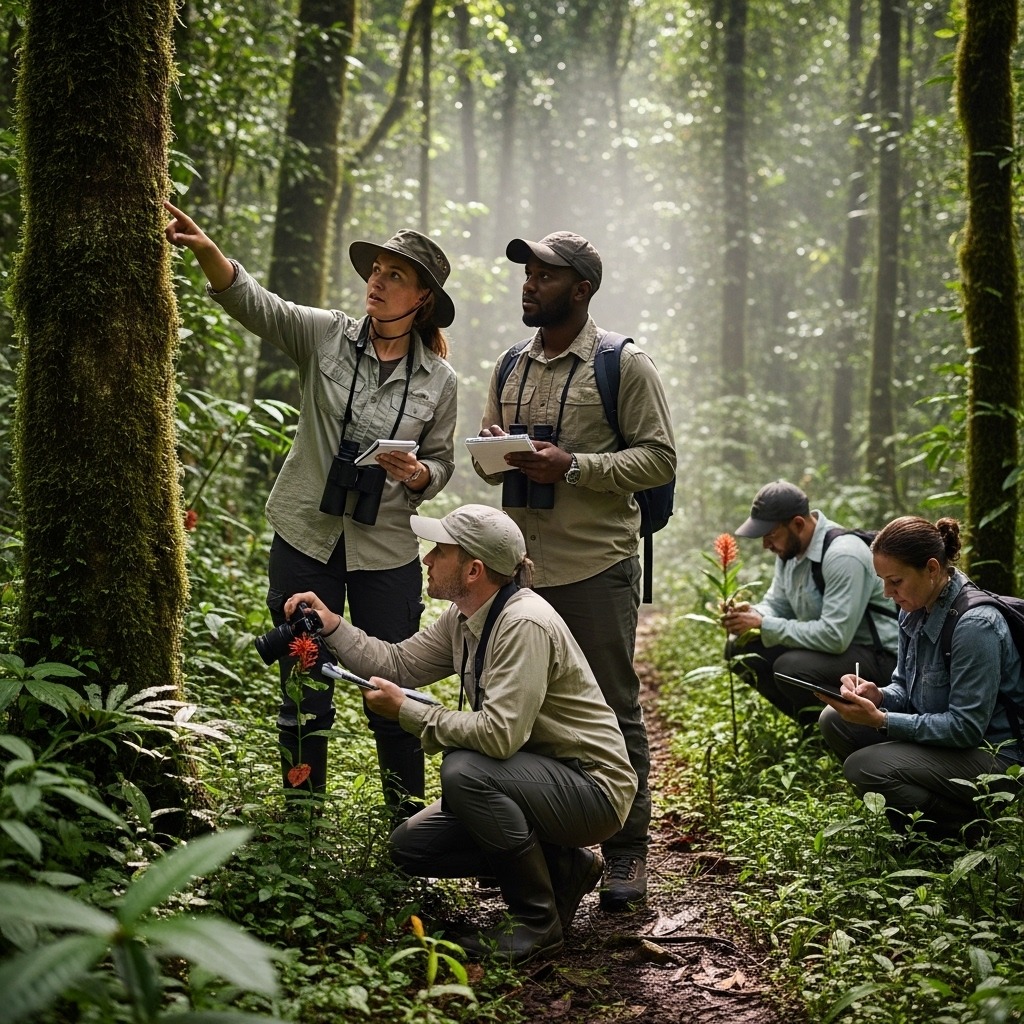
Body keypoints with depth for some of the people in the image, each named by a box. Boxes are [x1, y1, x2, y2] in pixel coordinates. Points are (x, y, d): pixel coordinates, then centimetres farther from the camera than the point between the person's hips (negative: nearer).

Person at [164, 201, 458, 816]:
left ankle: (409, 820, 25)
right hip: (306, 538, 0)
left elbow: (442, 461, 10)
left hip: (386, 551, 0)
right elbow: (252, 302, -16)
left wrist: (418, 475, -14)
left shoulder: (439, 379, 0)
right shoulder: (325, 336, -2)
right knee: (303, 693, 8)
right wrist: (206, 250, -34)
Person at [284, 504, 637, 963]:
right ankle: (563, 868, 12)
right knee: (410, 846, 5)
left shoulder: (524, 624, -26)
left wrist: (407, 712, -22)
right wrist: (331, 626, -1)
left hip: (592, 789, -9)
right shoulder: (463, 619, 3)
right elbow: (397, 663, 11)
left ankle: (538, 923, -15)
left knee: (464, 770, -33)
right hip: (539, 779, 10)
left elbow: (500, 734, -33)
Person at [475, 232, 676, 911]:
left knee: (613, 713, 2)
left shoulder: (626, 366, -4)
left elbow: (660, 459, -9)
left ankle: (627, 851, 12)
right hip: (520, 568, 6)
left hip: (597, 568, -6)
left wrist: (572, 467, -20)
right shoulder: (510, 370, 16)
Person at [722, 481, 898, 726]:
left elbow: (834, 637, -33)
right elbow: (776, 603, 12)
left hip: (879, 657, -9)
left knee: (790, 668, -32)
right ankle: (814, 723, 9)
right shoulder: (789, 548, 1)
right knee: (740, 647, -2)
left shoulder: (842, 556, -27)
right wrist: (753, 614, -12)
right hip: (830, 645, 9)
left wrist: (764, 624, -27)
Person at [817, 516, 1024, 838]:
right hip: (941, 735, 9)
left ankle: (970, 830, -5)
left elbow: (966, 727, -24)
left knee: (864, 767, -25)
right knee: (834, 721, 0)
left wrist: (880, 720, -27)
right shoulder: (915, 609, 1)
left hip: (993, 758, -9)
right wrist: (877, 696, -11)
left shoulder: (975, 624, -25)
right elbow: (905, 688, 13)